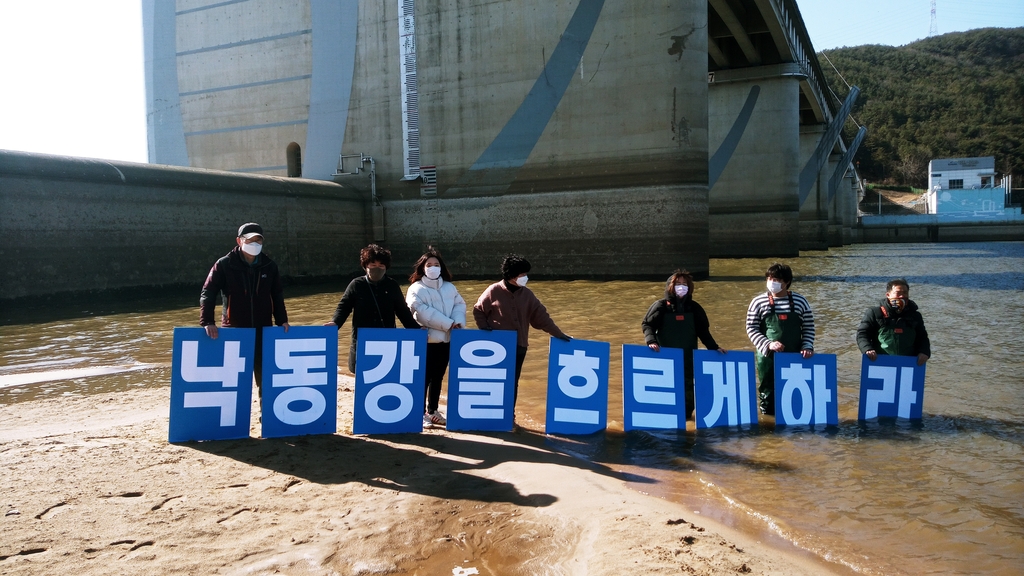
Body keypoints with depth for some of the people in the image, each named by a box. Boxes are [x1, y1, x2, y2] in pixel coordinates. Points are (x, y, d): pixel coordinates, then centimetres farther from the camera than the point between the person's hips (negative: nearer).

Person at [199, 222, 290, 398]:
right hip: (234, 330, -2)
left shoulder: (269, 266, 4)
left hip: (263, 329, 2)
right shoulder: (224, 265, -6)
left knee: (264, 375, 8)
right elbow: (208, 294, -9)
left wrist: (282, 320, 2)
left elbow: (277, 295, 11)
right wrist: (207, 322, -20)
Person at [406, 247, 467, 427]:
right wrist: (448, 323, -19)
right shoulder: (416, 289, -7)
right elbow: (424, 312, -18)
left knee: (438, 377, 13)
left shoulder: (449, 287, 13)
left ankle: (433, 411, 25)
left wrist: (458, 320, -16)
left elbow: (459, 304, 6)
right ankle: (422, 413, 8)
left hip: (446, 339, 6)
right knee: (424, 377, -2)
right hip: (426, 340, -6)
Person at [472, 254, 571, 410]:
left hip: (519, 346, 4)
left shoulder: (527, 294, 5)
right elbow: (478, 310, 2)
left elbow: (541, 316, 5)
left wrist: (558, 334, 1)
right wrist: (484, 327, -10)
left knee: (513, 382, 9)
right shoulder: (494, 291, -7)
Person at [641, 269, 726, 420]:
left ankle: (687, 413, 17)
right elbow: (647, 324, -5)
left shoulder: (694, 308, 9)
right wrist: (651, 341, -21)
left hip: (688, 357, 3)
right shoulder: (661, 306, -2)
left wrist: (714, 347, 6)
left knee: (687, 385, 5)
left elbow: (703, 331, 14)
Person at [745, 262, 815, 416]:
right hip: (768, 357, -1)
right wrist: (768, 344, -14)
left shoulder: (800, 301, 2)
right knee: (768, 392, 5)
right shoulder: (758, 302, -2)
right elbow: (751, 328, -2)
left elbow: (808, 328, 8)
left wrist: (807, 346, -7)